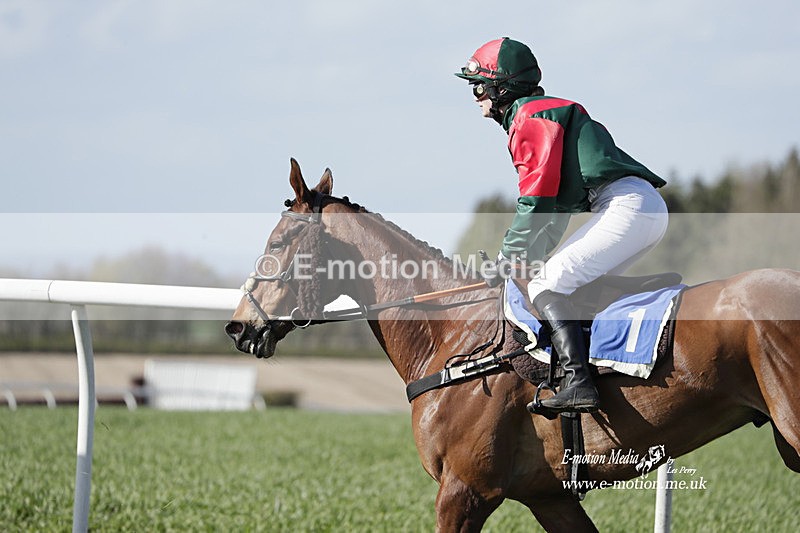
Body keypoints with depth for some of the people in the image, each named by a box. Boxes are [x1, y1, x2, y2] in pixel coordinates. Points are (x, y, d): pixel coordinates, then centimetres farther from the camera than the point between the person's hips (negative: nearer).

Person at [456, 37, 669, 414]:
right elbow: (554, 210, 32)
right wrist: (526, 260, 26)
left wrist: (507, 258, -1)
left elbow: (538, 196, -9)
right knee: (584, 287, 20)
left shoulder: (529, 115, -1)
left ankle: (578, 383, -27)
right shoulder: (543, 112, 30)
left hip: (625, 205, -10)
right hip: (650, 210, 10)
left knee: (546, 287, -14)